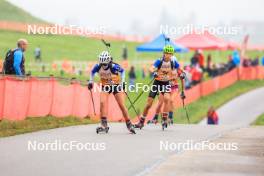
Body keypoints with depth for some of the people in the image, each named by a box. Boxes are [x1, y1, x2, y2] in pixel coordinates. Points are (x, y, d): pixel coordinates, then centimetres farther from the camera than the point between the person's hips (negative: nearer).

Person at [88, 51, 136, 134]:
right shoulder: (98, 66, -21)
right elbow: (92, 72, 2)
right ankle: (104, 125, -19)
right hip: (105, 86, 2)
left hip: (116, 85, -2)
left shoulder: (114, 67, -27)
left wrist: (122, 81, -15)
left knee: (121, 105, -3)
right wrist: (91, 81, -5)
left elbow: (122, 71, -7)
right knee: (102, 102, -21)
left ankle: (129, 125, 12)